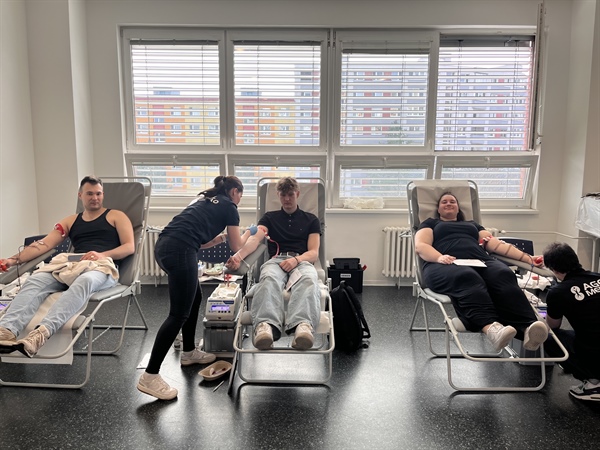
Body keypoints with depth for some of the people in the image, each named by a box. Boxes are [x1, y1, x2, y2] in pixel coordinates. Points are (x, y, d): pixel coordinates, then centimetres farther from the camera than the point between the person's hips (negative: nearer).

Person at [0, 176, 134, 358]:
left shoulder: (116, 216, 17)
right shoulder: (70, 221, 27)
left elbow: (130, 247, 4)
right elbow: (44, 244, 15)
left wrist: (102, 254, -13)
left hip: (103, 266, -4)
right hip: (71, 264, 4)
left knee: (84, 281, -41)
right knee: (35, 280, -27)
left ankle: (42, 332, -59)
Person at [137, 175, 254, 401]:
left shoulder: (205, 199, 30)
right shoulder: (229, 207, 10)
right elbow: (236, 246, 18)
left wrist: (222, 237, 40)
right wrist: (248, 233, 37)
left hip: (164, 245, 9)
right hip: (179, 250, -9)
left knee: (195, 298, 24)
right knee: (179, 313, -6)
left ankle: (189, 352, 36)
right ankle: (149, 376, -7)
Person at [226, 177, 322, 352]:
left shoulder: (311, 219, 22)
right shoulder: (270, 217, 23)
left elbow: (314, 253, 11)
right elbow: (255, 239, 2)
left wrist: (296, 260, -13)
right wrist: (238, 256, -21)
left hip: (302, 261, 0)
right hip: (276, 260, 0)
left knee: (309, 280, -40)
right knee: (269, 279, -39)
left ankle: (303, 325, -66)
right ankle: (266, 325, -64)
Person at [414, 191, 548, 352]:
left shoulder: (472, 224, 39)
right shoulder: (431, 223, 29)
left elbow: (496, 244, 26)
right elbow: (420, 246, 9)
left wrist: (526, 257, 11)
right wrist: (439, 257, -13)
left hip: (480, 262, 3)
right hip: (448, 265, -3)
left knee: (504, 276, -32)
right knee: (467, 279, -40)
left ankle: (527, 328, -56)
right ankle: (490, 327, -64)